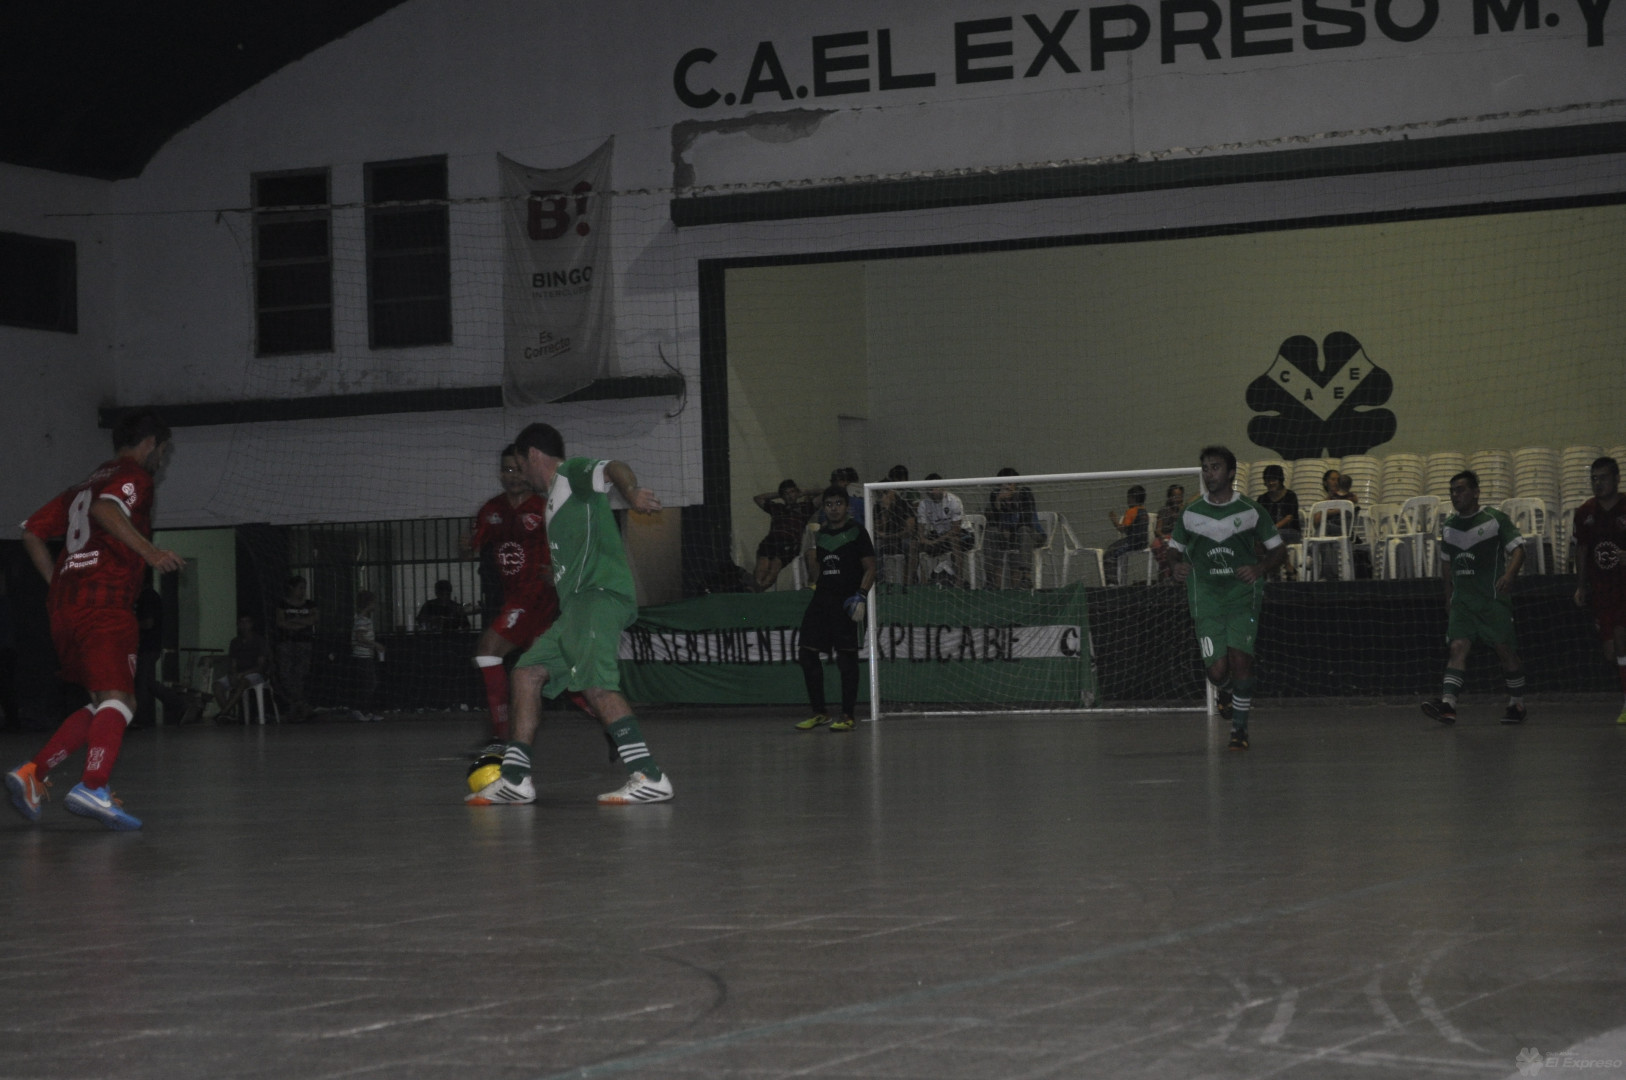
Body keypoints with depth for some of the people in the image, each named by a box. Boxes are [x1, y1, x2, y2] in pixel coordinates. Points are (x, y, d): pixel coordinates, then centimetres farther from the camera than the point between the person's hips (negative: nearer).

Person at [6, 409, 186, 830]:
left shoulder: (85, 484, 28)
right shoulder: (134, 476, 2)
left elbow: (32, 532, 25)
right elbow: (106, 510, -20)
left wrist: (58, 583, 25)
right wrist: (149, 551, -23)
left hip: (64, 605, 9)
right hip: (104, 602, -9)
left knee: (105, 706, 14)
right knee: (117, 699, -16)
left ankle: (32, 773, 4)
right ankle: (93, 787, -35)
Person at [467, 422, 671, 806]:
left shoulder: (573, 472, 2)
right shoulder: (555, 498, 30)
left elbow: (613, 469, -21)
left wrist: (632, 492, -43)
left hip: (600, 593, -10)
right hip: (577, 602, 10)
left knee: (596, 683, -22)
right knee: (527, 672, 9)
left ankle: (649, 777, -28)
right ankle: (514, 779, 9)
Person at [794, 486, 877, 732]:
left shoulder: (856, 532, 0)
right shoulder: (821, 534, 15)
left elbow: (870, 568, -3)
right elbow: (815, 576, 16)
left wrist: (861, 596, -15)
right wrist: (811, 548, 3)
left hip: (845, 601, -6)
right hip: (821, 598, 6)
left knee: (847, 658, -6)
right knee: (807, 652, 0)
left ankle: (847, 716, 0)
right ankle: (819, 712, 10)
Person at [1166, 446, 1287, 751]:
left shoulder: (1251, 511, 1)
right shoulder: (1191, 514, 6)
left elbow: (1279, 550, 8)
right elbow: (1174, 548, 18)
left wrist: (1260, 568, -12)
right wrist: (1176, 566, -5)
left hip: (1243, 596, -1)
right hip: (1206, 598, 1)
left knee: (1240, 658, -18)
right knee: (1218, 670, -8)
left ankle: (1239, 728, -4)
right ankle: (1226, 691, 31)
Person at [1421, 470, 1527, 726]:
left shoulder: (1496, 520, -3)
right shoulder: (1449, 527, 13)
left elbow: (1518, 550, -7)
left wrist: (1509, 575, -25)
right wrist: (1448, 597, 21)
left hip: (1493, 597, -4)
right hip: (1461, 599, 4)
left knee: (1505, 649, 1)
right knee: (1458, 647, -12)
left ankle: (1517, 705, 17)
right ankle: (1448, 704, -26)